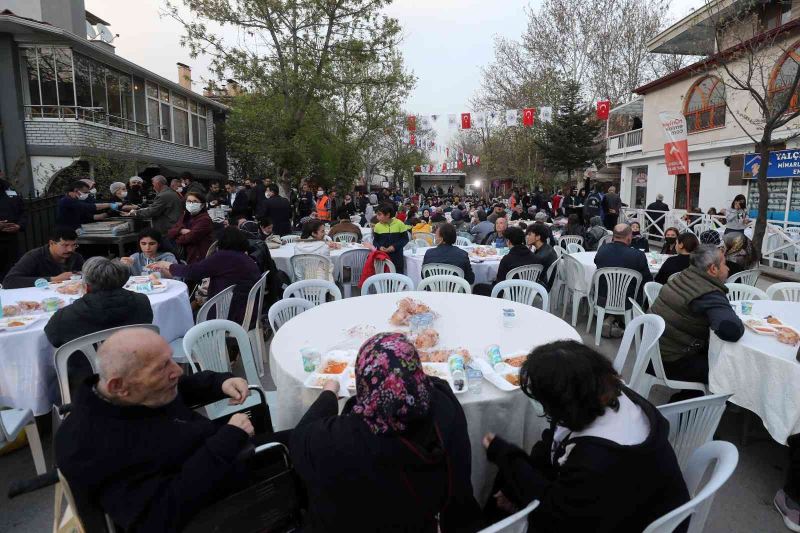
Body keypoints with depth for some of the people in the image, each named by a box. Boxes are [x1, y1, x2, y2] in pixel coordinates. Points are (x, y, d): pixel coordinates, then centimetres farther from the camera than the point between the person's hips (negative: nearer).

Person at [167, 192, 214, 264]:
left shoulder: (205, 220, -15)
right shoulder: (185, 216, 12)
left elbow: (190, 238, -19)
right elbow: (170, 232, 5)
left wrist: (177, 239, 1)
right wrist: (181, 230, -16)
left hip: (200, 258, -7)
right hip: (187, 257, 7)